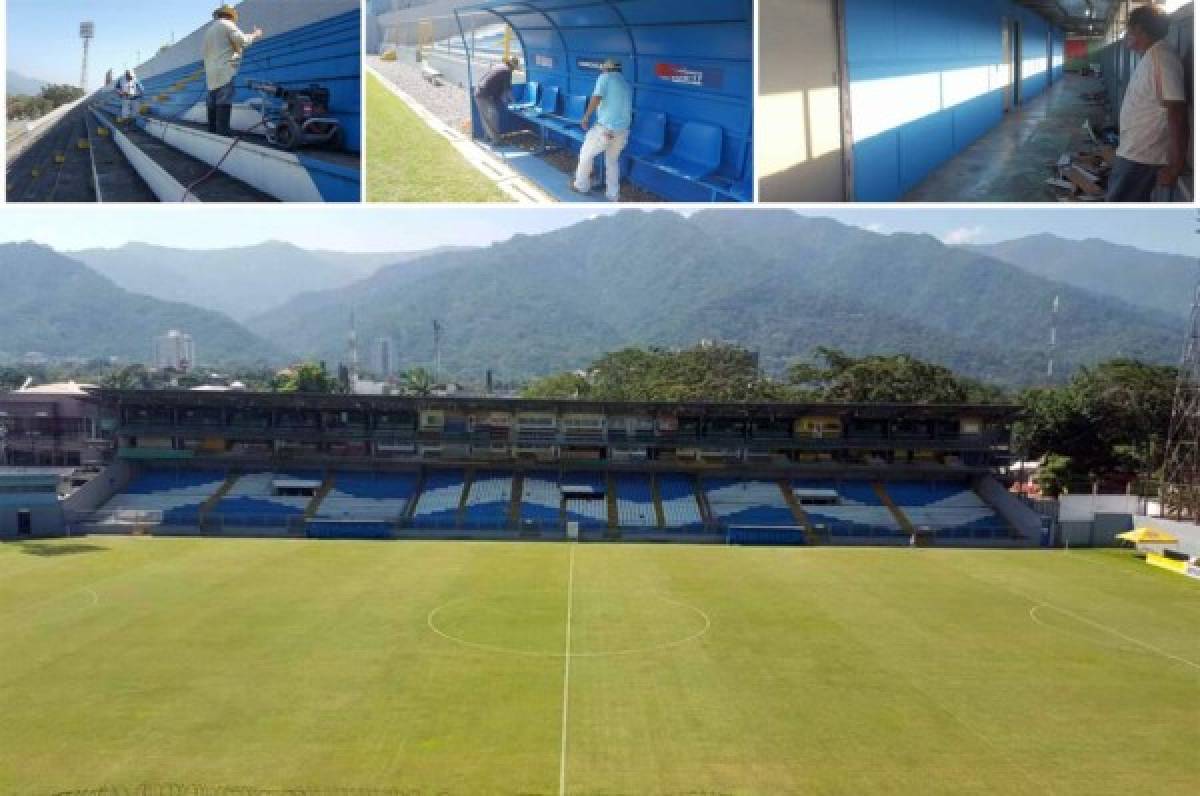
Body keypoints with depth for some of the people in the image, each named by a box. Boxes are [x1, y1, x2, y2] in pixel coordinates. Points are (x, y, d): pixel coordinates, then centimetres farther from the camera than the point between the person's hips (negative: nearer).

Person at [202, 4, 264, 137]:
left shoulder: (209, 30, 27)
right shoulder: (227, 24, 2)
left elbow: (206, 54, 29)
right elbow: (242, 41, -8)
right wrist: (255, 35, 6)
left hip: (211, 75, 8)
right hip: (226, 72, -8)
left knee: (213, 106, 6)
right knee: (224, 106, -16)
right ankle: (223, 135, -23)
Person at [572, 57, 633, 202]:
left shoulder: (606, 77, 0)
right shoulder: (626, 84, 21)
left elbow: (596, 99, -14)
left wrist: (586, 117, -5)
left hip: (605, 128, -6)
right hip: (623, 130, 6)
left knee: (586, 154, 15)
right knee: (612, 160, 22)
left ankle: (581, 185, 27)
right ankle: (613, 195, 23)